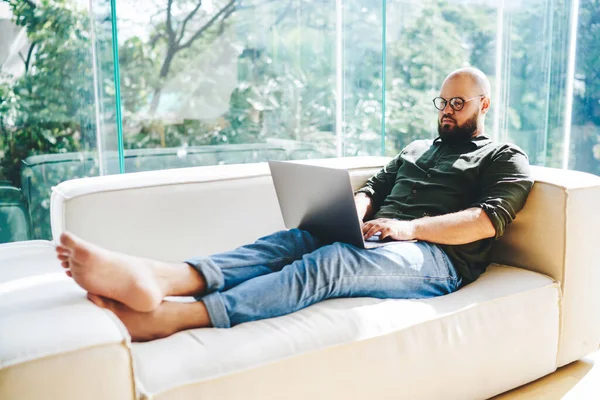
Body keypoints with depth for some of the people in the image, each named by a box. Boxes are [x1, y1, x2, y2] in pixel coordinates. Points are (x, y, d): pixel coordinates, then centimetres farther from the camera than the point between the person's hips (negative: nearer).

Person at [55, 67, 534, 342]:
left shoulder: (506, 159, 10)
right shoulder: (416, 148, 30)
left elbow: (489, 220, -8)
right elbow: (373, 187, 21)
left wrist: (410, 227, -18)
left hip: (436, 256, -6)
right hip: (375, 242, 6)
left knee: (328, 262, -34)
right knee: (293, 239, -23)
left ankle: (166, 317, -49)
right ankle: (154, 280, -45)